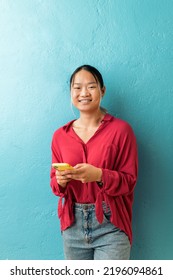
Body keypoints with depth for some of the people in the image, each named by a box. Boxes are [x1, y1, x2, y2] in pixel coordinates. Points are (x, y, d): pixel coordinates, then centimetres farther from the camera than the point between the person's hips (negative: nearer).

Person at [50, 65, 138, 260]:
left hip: (110, 224, -3)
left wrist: (99, 175, -24)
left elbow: (129, 180, -6)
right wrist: (60, 181, -13)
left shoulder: (120, 129, -6)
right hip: (73, 224, 4)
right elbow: (55, 182, 10)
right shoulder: (60, 135, 5)